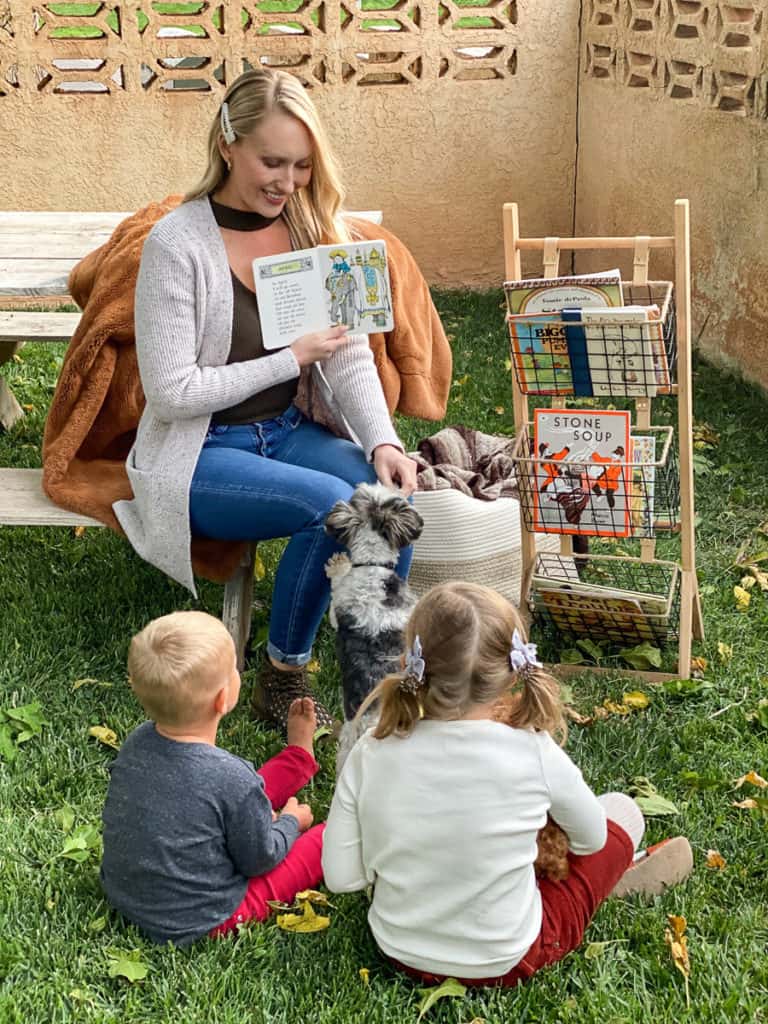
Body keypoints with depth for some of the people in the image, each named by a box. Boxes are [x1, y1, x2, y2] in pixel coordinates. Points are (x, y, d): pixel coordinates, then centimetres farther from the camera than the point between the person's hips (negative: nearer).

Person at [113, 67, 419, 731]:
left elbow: (351, 358, 0)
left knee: (390, 498, -24)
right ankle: (282, 682, -8)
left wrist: (383, 441, -17)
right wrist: (292, 359, -16)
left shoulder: (314, 227, 1)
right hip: (199, 456, -5)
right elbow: (171, 391, -17)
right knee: (332, 504, -30)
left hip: (288, 432, 5)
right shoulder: (176, 244, -15)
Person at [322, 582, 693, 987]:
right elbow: (591, 838, -3)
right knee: (622, 810, 17)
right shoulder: (535, 754, -23)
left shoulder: (372, 752, -19)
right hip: (504, 961, -3)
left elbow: (340, 877, -12)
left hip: (401, 950, 3)